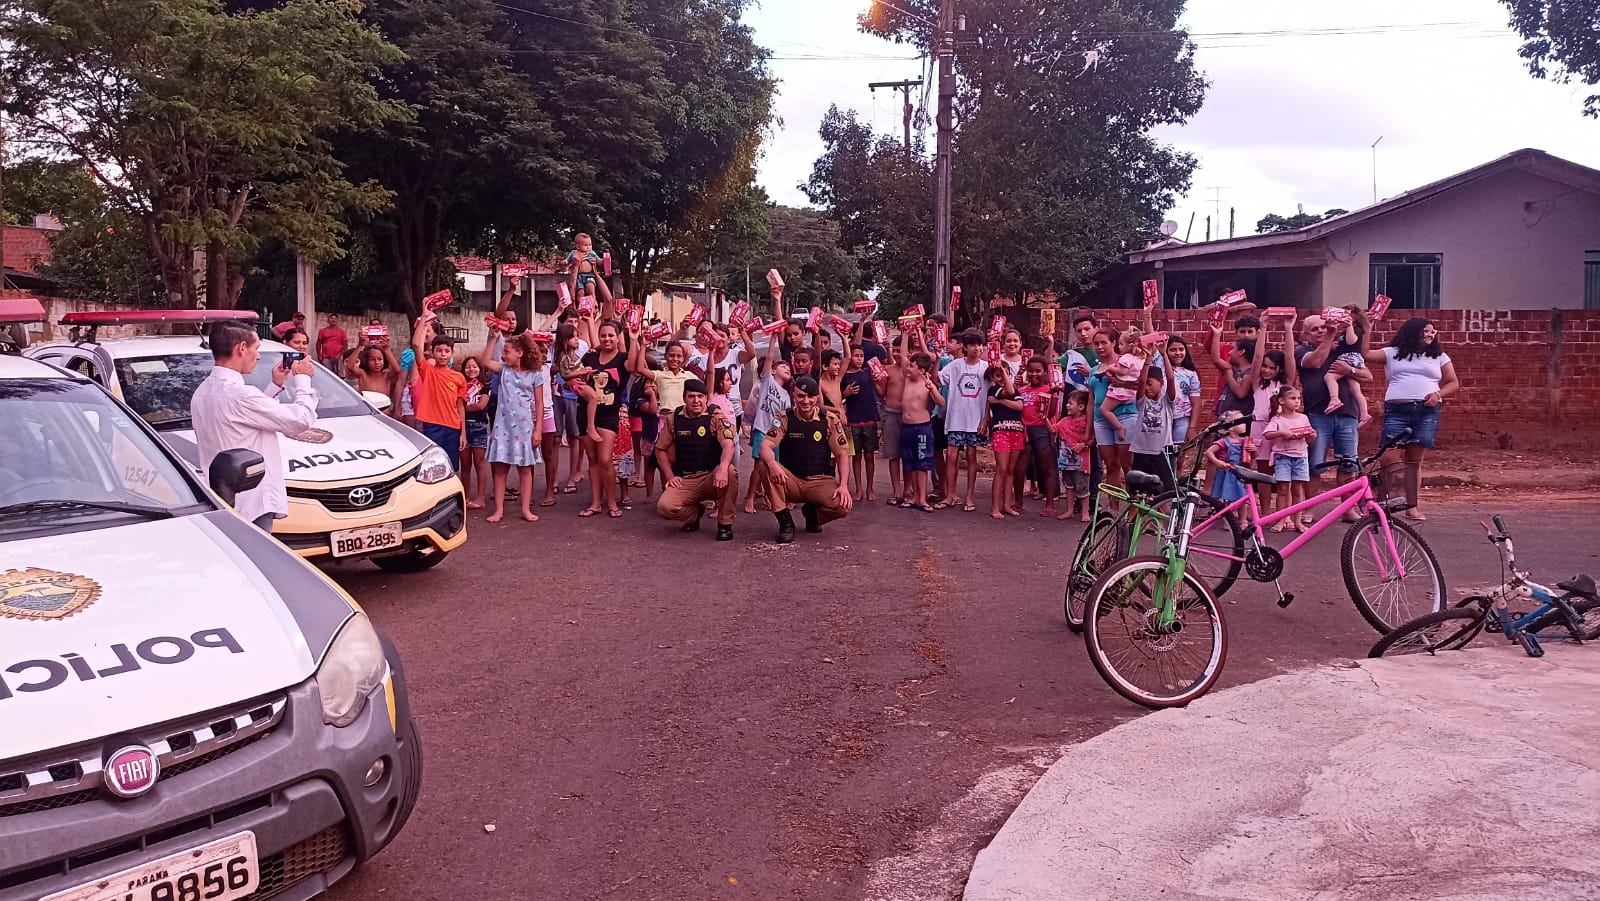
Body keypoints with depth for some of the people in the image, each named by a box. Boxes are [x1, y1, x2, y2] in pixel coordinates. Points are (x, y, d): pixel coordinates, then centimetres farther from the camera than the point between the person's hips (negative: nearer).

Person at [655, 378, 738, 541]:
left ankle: (725, 524, -14)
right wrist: (670, 477, 1)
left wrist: (723, 468, -44)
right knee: (664, 508, -26)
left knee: (730, 472, -37)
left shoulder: (717, 417, -7)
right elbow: (661, 449, 15)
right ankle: (695, 512, 13)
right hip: (685, 480, 2)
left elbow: (728, 445, -23)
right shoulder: (673, 419, 4)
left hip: (712, 477, -2)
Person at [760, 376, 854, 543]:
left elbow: (842, 454, -1)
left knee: (843, 506, -29)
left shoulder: (830, 420, 0)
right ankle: (785, 522, -16)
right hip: (791, 481, 0)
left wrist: (843, 486, -16)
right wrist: (772, 463, -39)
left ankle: (813, 512, 9)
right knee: (766, 468, -31)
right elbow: (765, 446, -14)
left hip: (820, 481, 0)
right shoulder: (784, 419, -2)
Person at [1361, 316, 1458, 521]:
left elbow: (1453, 383, 17)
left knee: (1414, 460, 3)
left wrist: (1439, 393, -2)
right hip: (1397, 410, -2)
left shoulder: (1439, 356, 17)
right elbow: (1365, 354, 1)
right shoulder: (1393, 353, 11)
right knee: (1389, 458, -11)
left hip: (1427, 412, 2)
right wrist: (1367, 329, -7)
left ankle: (1412, 506, 8)